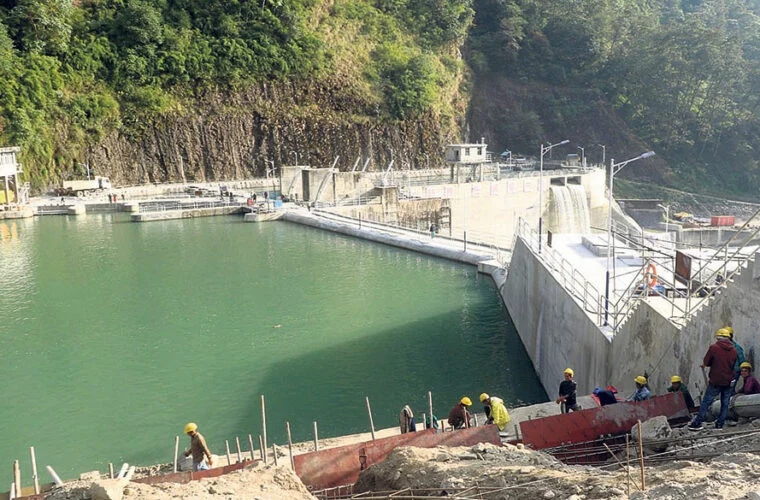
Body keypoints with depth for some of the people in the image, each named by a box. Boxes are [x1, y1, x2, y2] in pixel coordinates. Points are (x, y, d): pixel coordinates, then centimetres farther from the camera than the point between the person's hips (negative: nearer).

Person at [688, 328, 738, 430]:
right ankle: (720, 425, 12)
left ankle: (697, 423, -3)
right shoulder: (734, 350, 4)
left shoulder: (714, 347, -10)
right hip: (728, 381, 4)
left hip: (715, 381, -4)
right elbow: (733, 365, 15)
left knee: (706, 402, -1)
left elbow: (705, 362, -6)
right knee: (725, 404, 11)